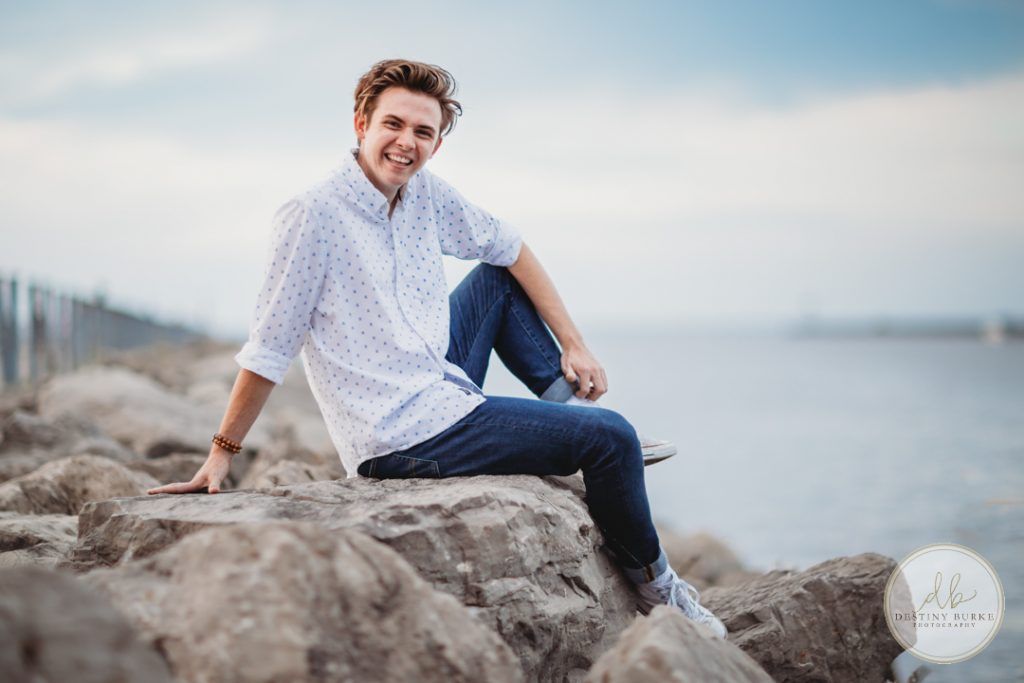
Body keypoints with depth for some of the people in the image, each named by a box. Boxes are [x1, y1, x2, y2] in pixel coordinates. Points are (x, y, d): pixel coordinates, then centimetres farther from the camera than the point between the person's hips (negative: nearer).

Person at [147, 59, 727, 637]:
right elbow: (269, 348, -15)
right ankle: (655, 587, 14)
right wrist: (222, 453, -12)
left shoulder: (426, 193, 3)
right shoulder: (316, 216, -18)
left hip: (441, 386, 8)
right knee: (611, 437, -8)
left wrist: (573, 343, 10)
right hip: (406, 440, -8)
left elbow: (510, 249, 15)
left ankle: (573, 405, 16)